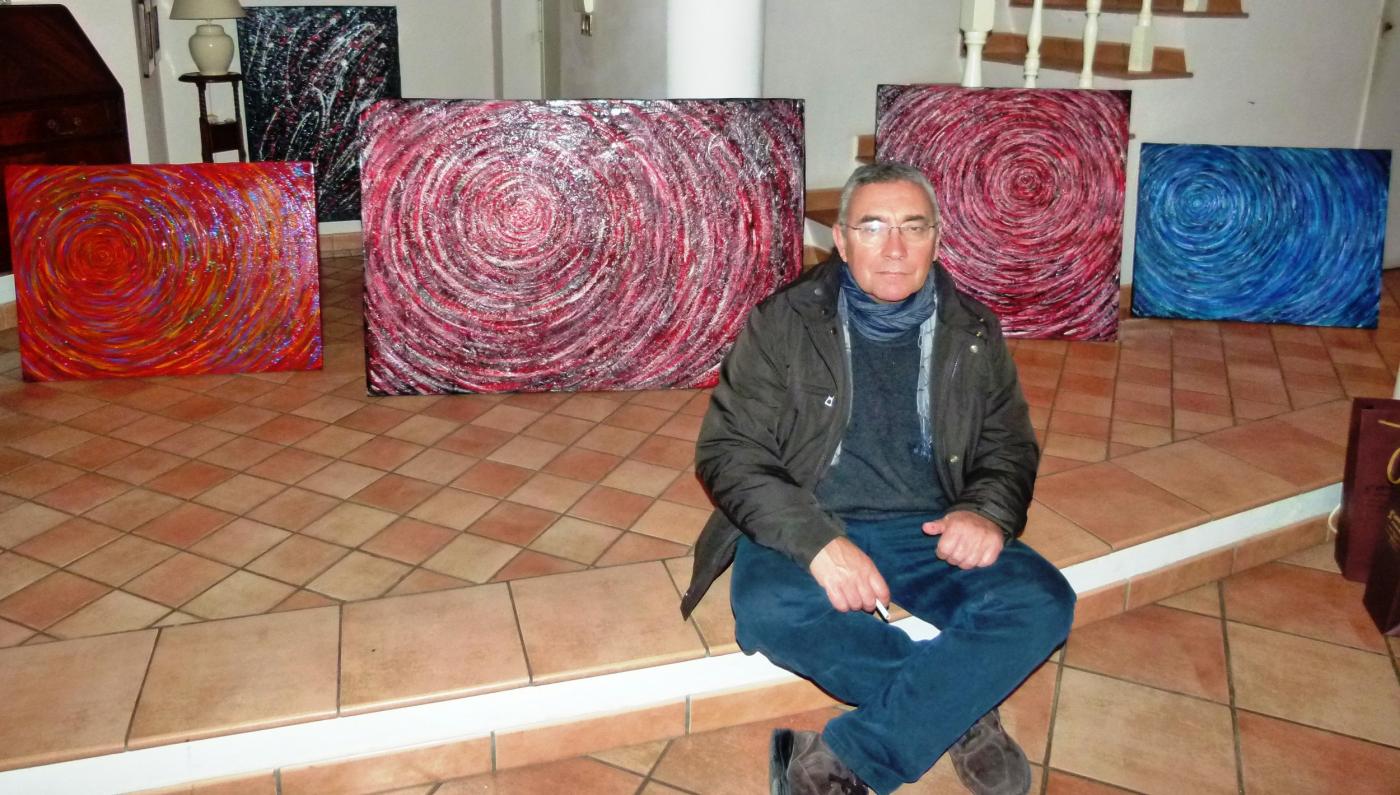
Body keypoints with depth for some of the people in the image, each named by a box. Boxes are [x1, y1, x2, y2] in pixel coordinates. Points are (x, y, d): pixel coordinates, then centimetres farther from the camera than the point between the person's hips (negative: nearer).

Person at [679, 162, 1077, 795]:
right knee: (769, 609, -35)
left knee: (1042, 605, -24)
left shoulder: (972, 332, 8)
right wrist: (817, 541, -24)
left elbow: (1010, 445, 15)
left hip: (928, 531, 3)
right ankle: (960, 711, -14)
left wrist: (988, 510, -10)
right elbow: (728, 450, -7)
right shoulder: (781, 324, -2)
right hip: (808, 528, -2)